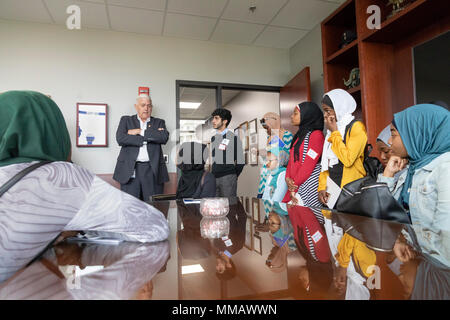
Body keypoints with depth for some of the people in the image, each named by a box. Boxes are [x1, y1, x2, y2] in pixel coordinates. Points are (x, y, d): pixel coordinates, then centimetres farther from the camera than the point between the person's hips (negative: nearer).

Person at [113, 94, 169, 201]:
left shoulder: (159, 122, 15)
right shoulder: (126, 120, 14)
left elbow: (164, 137, -6)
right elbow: (120, 139, -5)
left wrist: (140, 132, -7)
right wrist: (148, 138, -6)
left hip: (153, 170, 1)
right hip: (130, 169, 0)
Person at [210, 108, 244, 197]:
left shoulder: (233, 137, -4)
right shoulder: (213, 138, 14)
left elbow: (240, 162, -4)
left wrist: (233, 177, -1)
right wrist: (212, 175, 11)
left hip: (227, 178, -5)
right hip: (214, 178, 6)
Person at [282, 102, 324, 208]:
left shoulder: (316, 135, -7)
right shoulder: (299, 135, 20)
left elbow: (309, 164, -14)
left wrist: (295, 184, -10)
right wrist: (288, 178, -3)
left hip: (309, 185, -7)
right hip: (296, 185, 7)